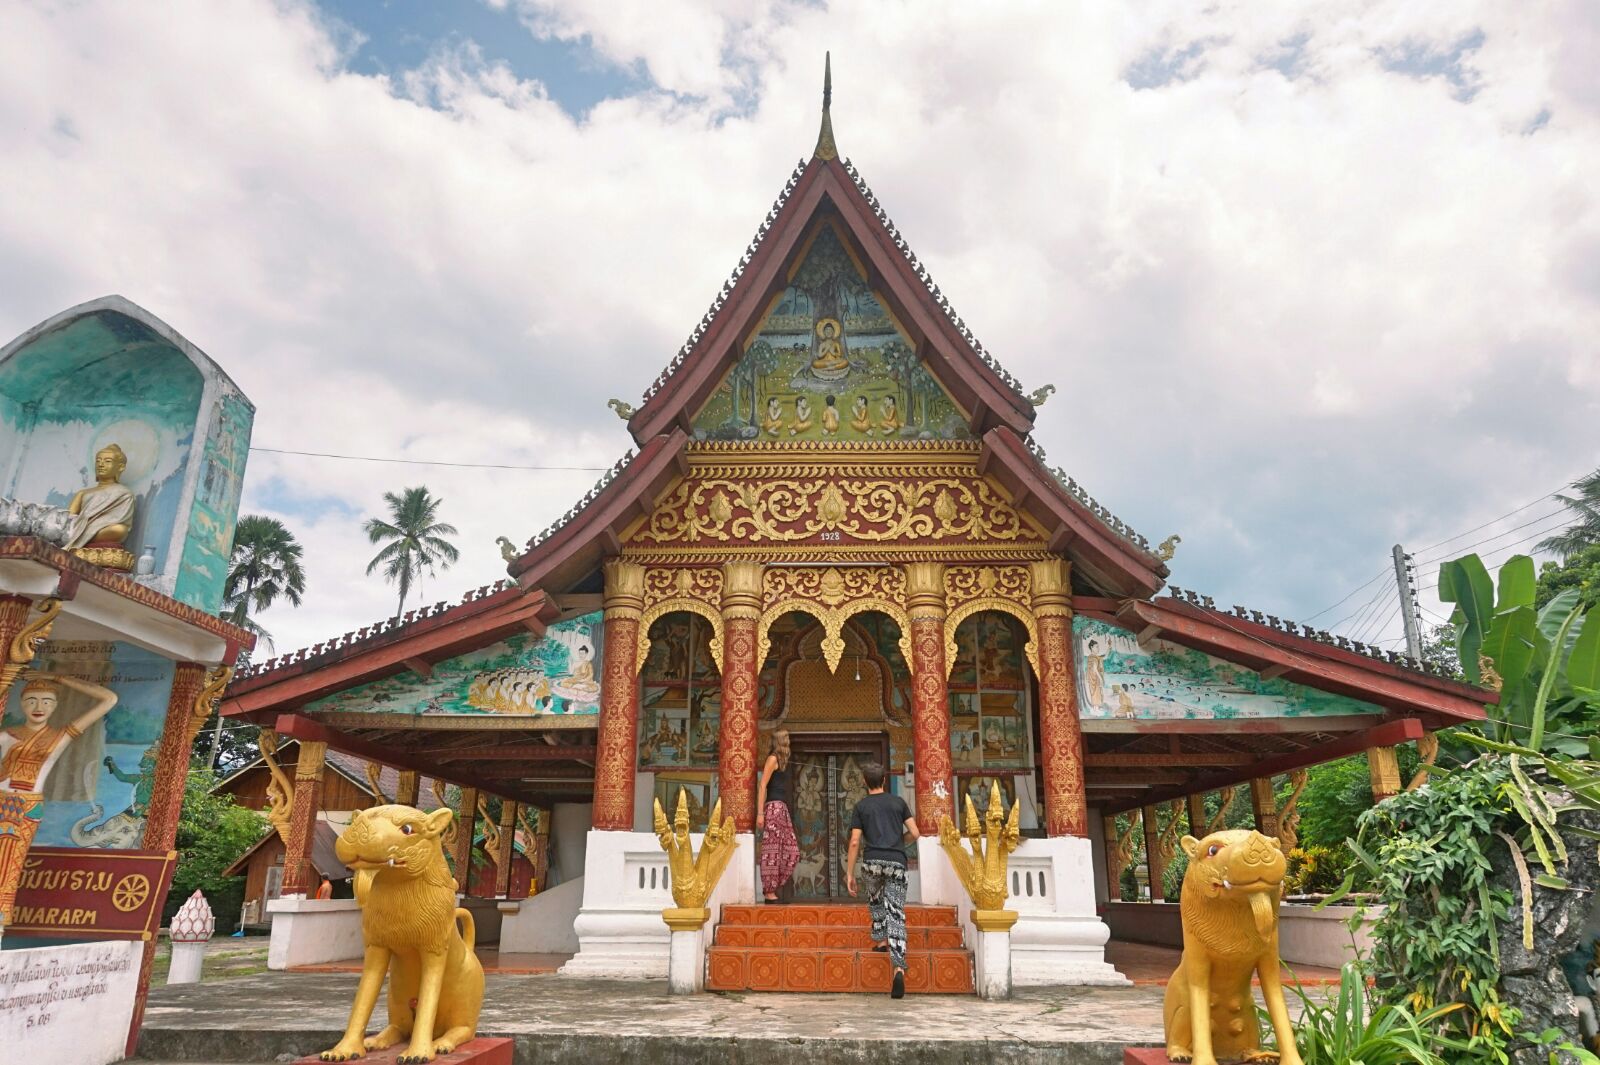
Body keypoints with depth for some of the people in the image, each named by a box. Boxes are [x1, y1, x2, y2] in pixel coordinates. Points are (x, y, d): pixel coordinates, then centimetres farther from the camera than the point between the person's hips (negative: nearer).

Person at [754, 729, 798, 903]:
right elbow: (762, 786, -10)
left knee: (792, 852, 5)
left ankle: (775, 888, 10)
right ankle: (769, 893, -3)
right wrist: (760, 813, -16)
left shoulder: (782, 760, 21)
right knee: (772, 852, -6)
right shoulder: (773, 759, -4)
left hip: (783, 809, 9)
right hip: (774, 807, -9)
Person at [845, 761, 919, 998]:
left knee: (875, 899, 31)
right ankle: (899, 968, -15)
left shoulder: (861, 806, 9)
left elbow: (855, 842, 2)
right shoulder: (898, 802, 13)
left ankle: (880, 940, 22)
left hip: (873, 861, 0)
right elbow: (915, 833, 10)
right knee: (896, 914, -2)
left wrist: (849, 874, 4)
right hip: (897, 862, 1)